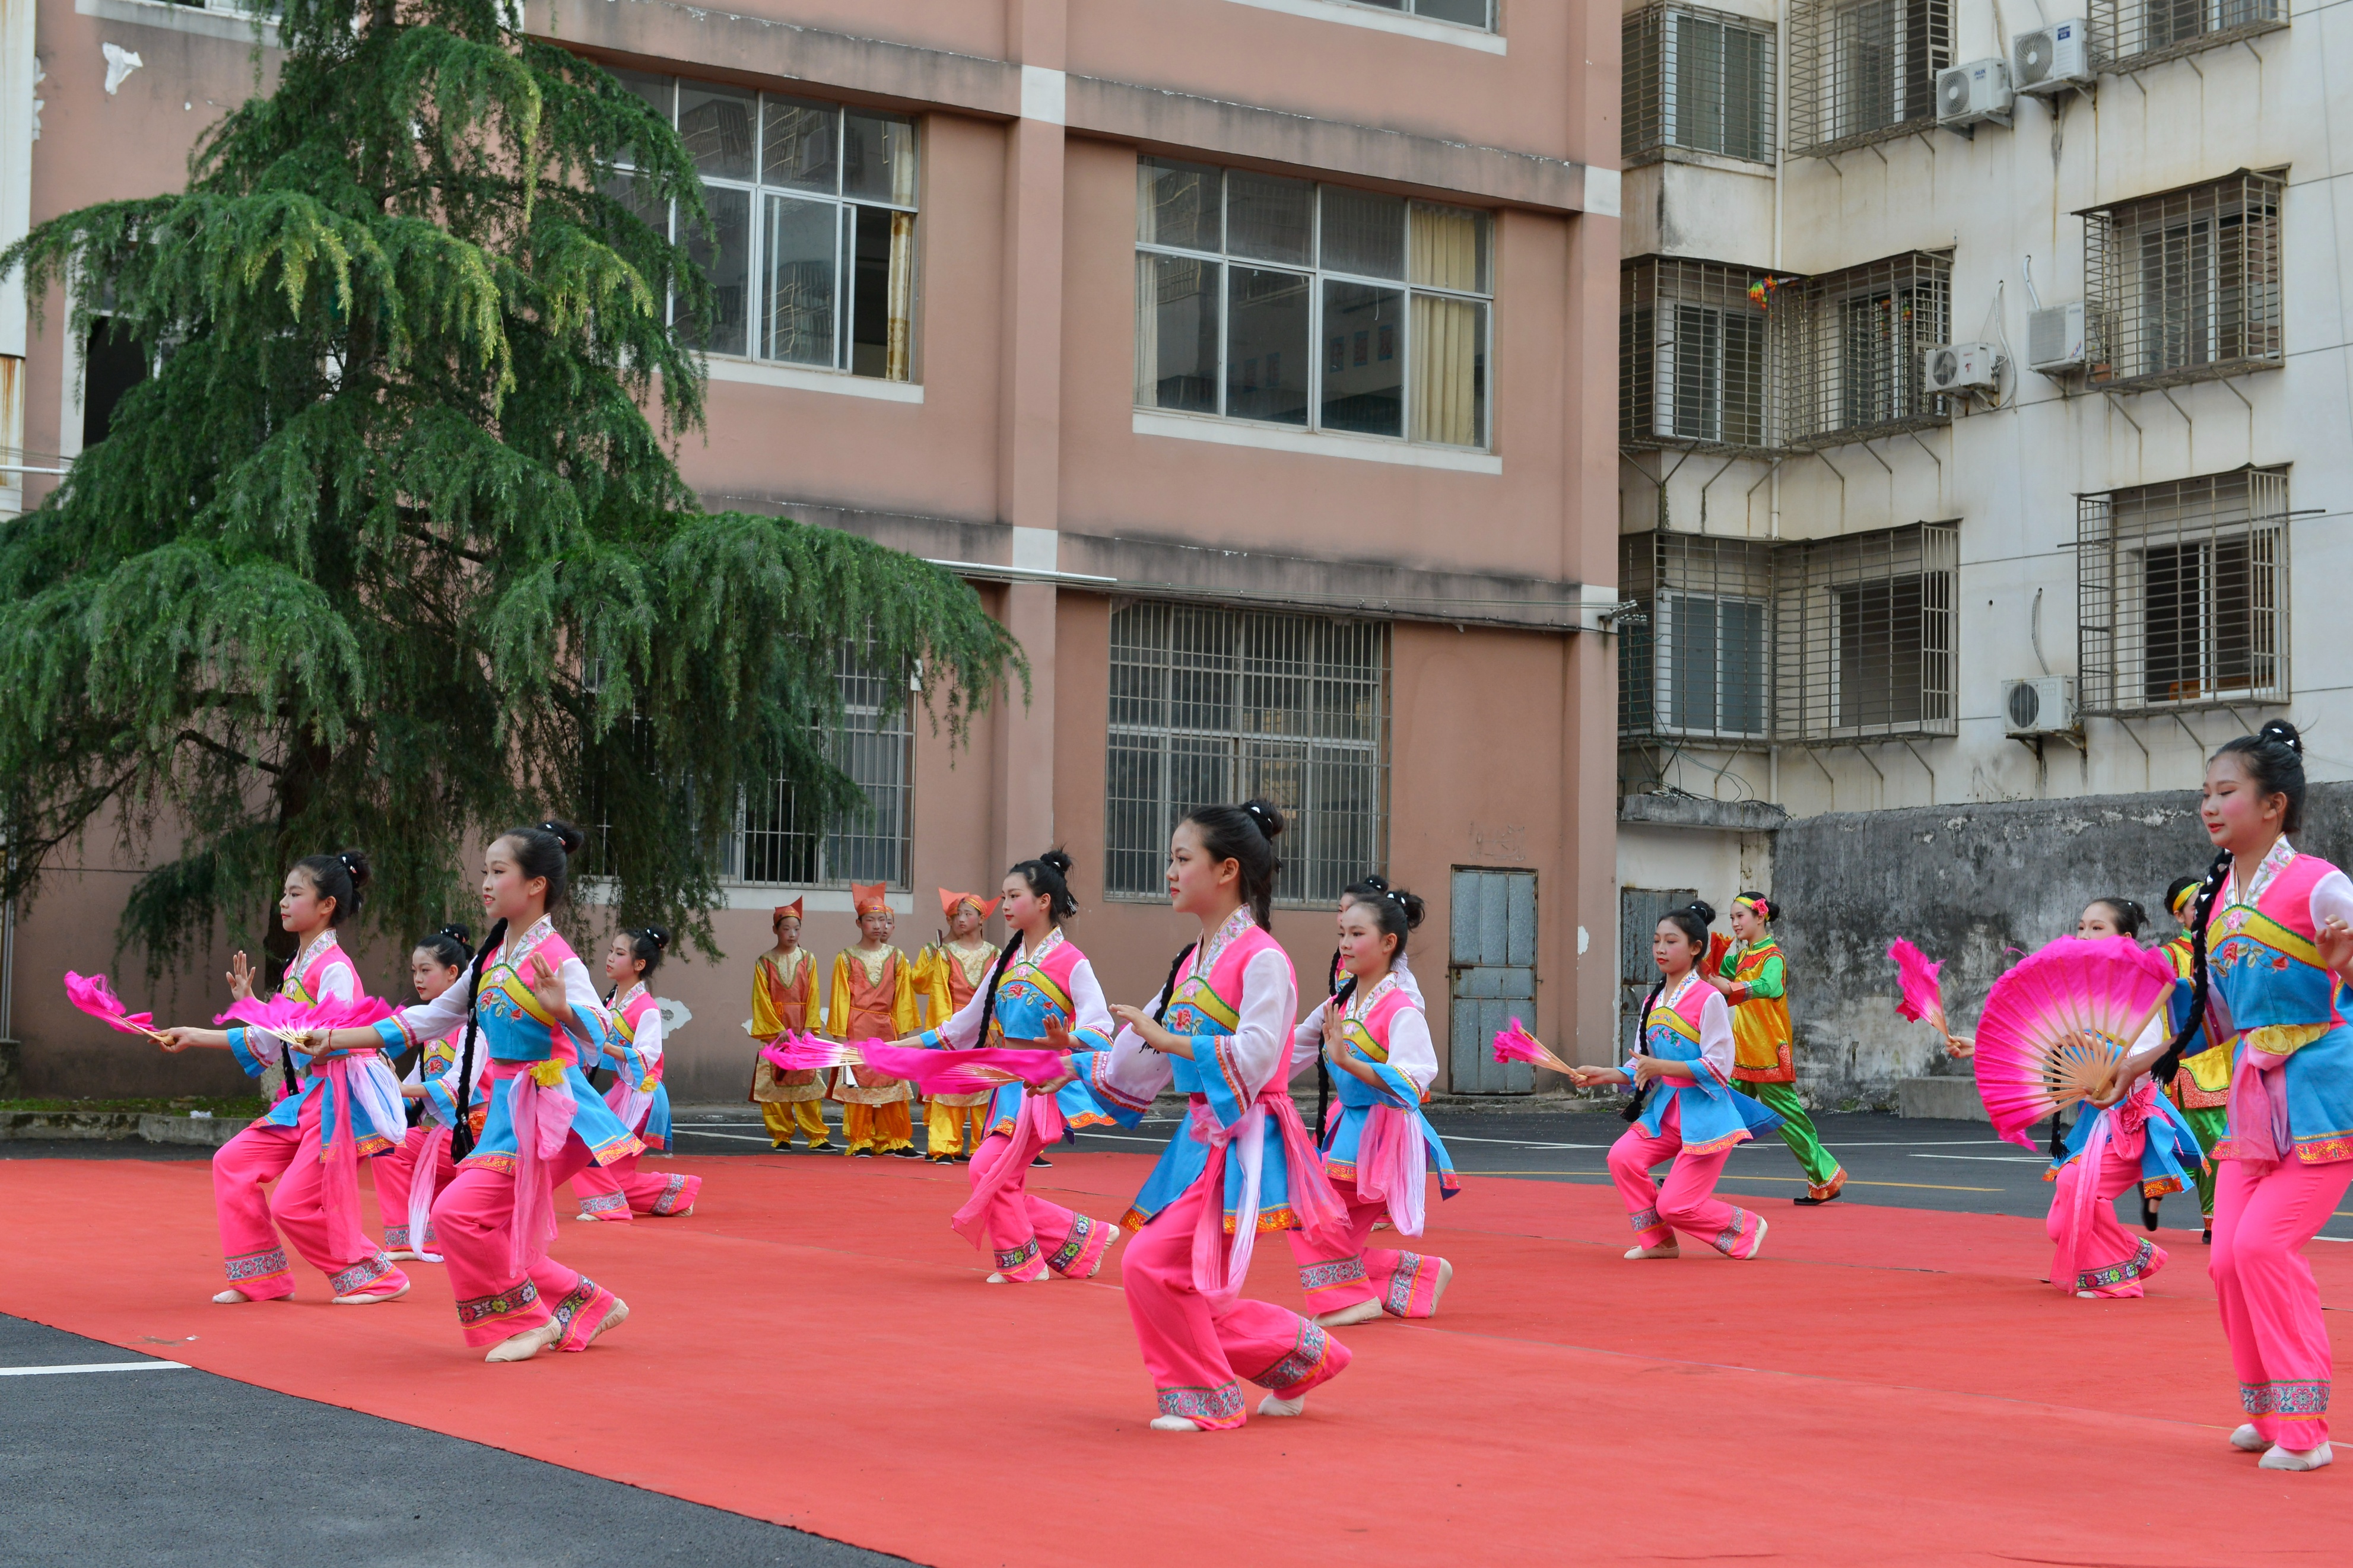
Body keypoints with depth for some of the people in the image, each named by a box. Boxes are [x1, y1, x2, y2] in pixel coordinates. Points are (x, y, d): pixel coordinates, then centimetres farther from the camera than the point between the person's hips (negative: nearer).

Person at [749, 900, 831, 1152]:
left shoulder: (808, 960, 7)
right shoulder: (765, 962, 3)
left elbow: (812, 997, 5)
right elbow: (762, 999, -1)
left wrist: (809, 1028, -6)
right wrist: (779, 1029, -9)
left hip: (802, 1030, 1)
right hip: (774, 1029, -1)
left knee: (808, 1080, -3)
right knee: (775, 1081, -2)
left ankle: (816, 1137, -1)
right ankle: (781, 1136, 6)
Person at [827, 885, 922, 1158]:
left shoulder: (896, 958, 8)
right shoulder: (847, 958, 2)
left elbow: (902, 997, 8)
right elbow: (840, 998, 1)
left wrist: (903, 1032, 4)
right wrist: (841, 1035, -5)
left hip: (886, 1028, 2)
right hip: (858, 1030, -2)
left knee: (893, 1084, 2)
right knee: (858, 1083, -1)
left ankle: (897, 1141, 9)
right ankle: (861, 1142, 5)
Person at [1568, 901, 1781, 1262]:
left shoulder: (1708, 999, -13)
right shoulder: (1653, 1002, 8)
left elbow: (1719, 1067, -19)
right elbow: (1642, 1067, 13)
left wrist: (1661, 1067, -23)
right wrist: (1606, 1075, -5)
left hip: (1705, 1112, -7)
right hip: (1664, 1110, 7)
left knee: (1675, 1206, -8)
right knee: (1623, 1156, -18)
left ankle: (1747, 1229, 20)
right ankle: (1659, 1242, 2)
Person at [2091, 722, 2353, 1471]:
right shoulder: (2219, 896, 10)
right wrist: (2150, 1054, 18)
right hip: (2252, 1099, 7)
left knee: (2264, 1243, -14)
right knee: (2229, 1256, 2)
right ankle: (2269, 1415, 18)